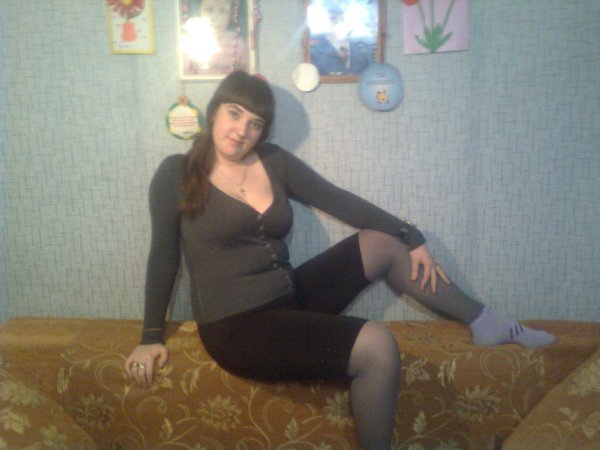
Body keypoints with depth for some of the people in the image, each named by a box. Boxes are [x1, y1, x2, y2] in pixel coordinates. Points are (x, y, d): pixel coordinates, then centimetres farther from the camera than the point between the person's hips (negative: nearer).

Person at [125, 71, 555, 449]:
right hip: (236, 326, -5)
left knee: (382, 242, -1)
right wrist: (152, 336, 4)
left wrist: (412, 237, 4)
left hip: (292, 297, 6)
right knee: (376, 345, -24)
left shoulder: (274, 161, 6)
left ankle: (486, 323, 16)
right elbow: (164, 255, 1)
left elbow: (339, 200, 7)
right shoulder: (177, 175, -5)